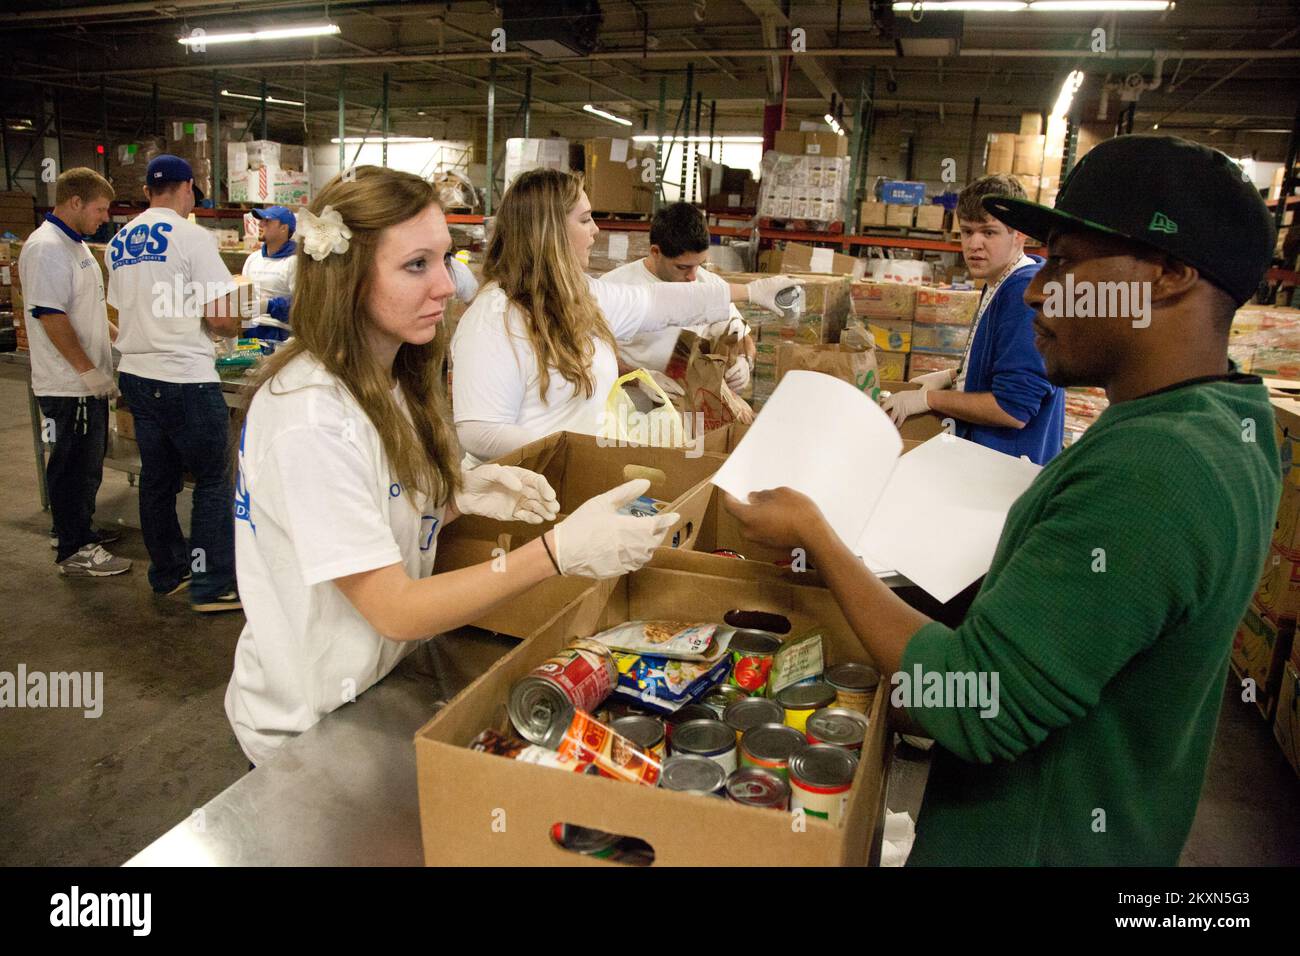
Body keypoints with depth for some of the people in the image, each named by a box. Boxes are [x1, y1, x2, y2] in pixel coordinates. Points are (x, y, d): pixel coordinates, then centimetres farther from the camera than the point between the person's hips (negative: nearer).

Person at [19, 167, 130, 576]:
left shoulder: (74, 244, 15)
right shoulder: (46, 248, -18)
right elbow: (51, 316, -23)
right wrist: (88, 371, -22)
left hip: (88, 382, 10)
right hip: (68, 385, -10)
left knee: (87, 462, 19)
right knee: (73, 466, -1)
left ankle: (78, 530, 33)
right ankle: (73, 551, 9)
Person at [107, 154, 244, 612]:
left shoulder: (118, 243, 11)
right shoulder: (191, 237, -11)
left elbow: (126, 309, 19)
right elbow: (219, 318, -15)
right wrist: (234, 324, 6)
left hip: (135, 374, 8)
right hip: (185, 377, -8)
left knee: (157, 478, 15)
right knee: (212, 481, 0)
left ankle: (168, 573, 26)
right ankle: (212, 586, 3)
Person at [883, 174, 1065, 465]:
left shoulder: (1027, 293, -24)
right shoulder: (1000, 284, 7)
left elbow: (1012, 410, -26)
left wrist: (928, 399, -17)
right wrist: (952, 376, 9)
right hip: (980, 453, 9)